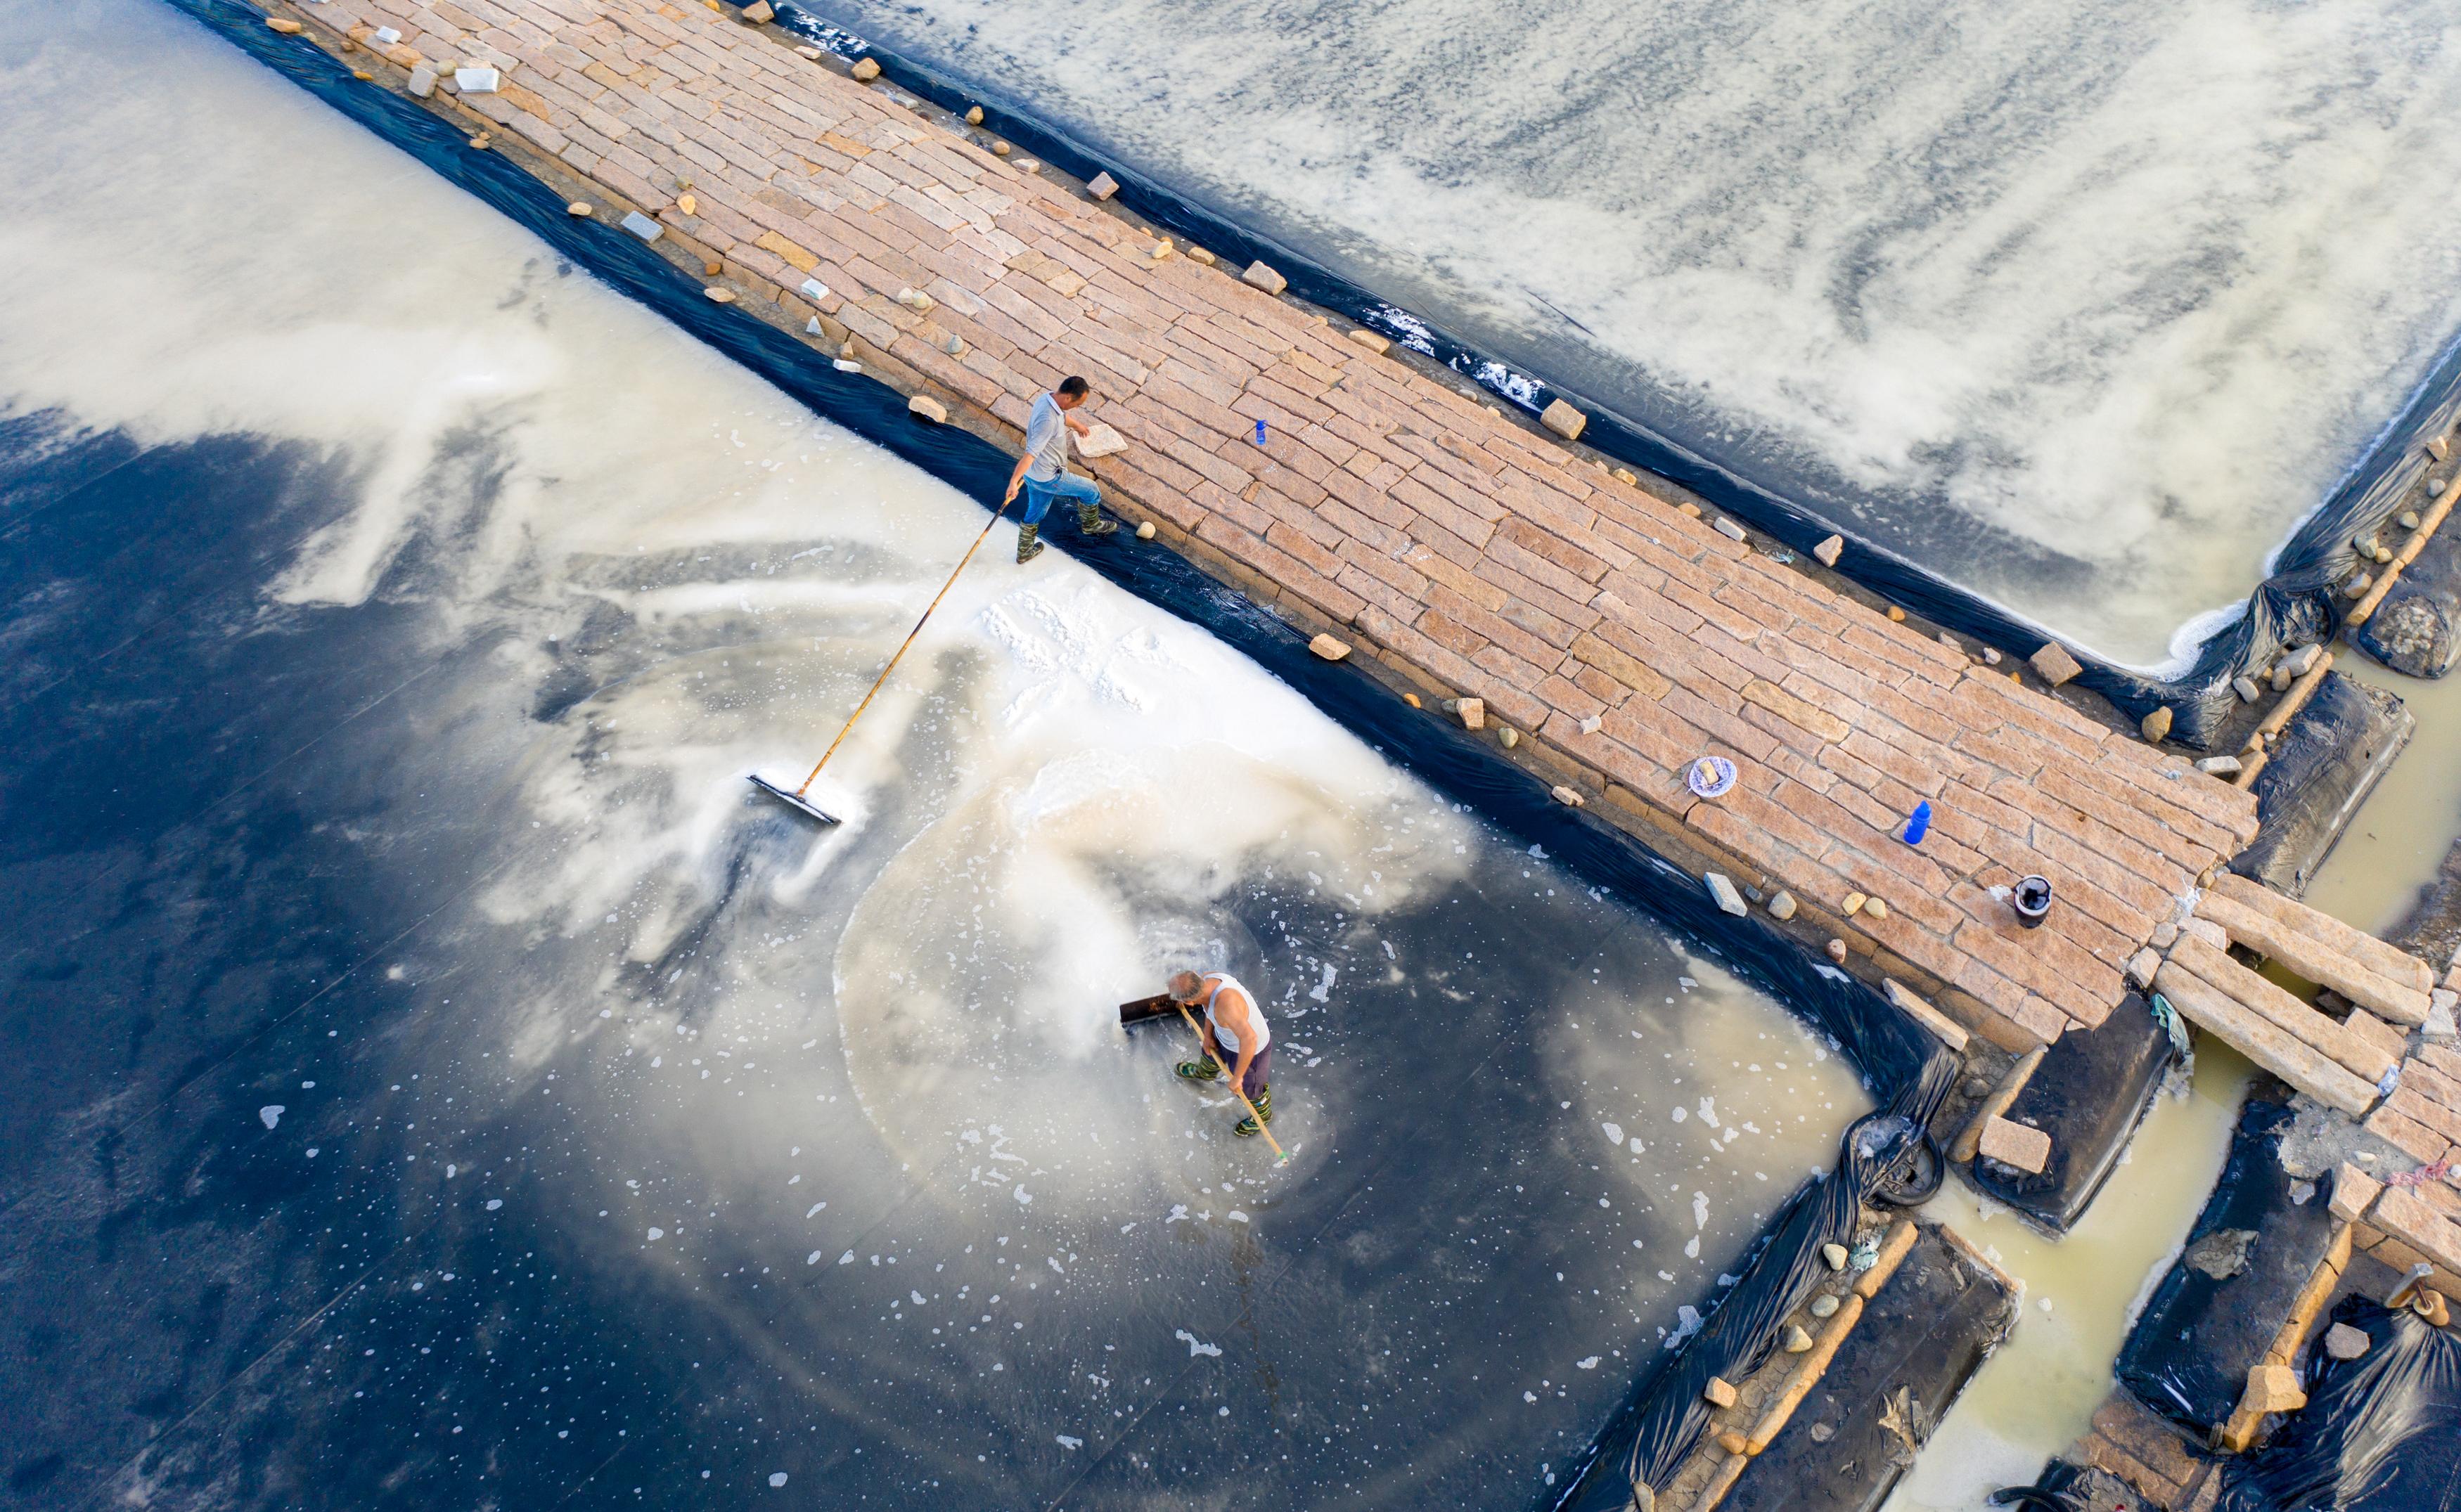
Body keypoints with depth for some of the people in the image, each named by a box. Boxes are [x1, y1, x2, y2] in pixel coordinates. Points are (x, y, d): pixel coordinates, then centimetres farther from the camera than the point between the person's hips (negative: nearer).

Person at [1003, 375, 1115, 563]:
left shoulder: (1048, 398, -4)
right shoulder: (1047, 420, -35)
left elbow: (1063, 416, 21)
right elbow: (1031, 453, -39)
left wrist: (1078, 425, 41)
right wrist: (1014, 481, -46)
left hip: (1034, 475, 9)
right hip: (1049, 478, -9)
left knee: (1035, 513, 27)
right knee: (1090, 491, 12)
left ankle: (1024, 553, 43)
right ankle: (1091, 524, 38)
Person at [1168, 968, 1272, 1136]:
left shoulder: (1226, 1003, -47)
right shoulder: (1207, 978, -22)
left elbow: (1249, 1039, -53)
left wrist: (1238, 1077, -41)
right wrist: (1208, 1034, 6)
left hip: (1250, 1050, -7)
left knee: (1248, 1090, 21)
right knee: (1211, 1053, 36)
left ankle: (1263, 1116, 54)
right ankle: (1205, 1073, 72)